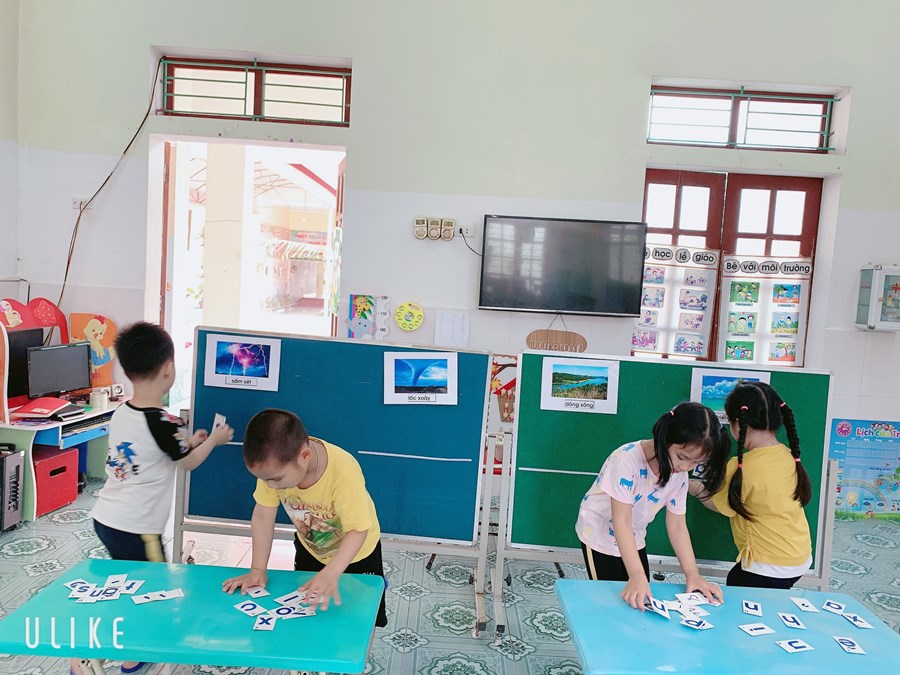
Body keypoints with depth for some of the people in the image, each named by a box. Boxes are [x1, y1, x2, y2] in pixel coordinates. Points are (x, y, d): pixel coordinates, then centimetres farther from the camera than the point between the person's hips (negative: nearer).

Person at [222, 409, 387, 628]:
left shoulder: (344, 471, -40)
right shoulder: (274, 465, -27)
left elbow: (358, 530, -33)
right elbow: (263, 516, -18)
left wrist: (330, 574, -44)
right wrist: (257, 570, -21)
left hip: (355, 552, -3)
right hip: (309, 548, 4)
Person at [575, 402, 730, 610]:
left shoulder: (680, 475, -13)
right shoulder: (628, 459, -33)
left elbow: (677, 525, -7)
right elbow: (621, 522, -34)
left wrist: (692, 574, -17)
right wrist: (637, 575, -39)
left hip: (634, 541, 6)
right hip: (599, 536, -6)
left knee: (643, 600, 10)